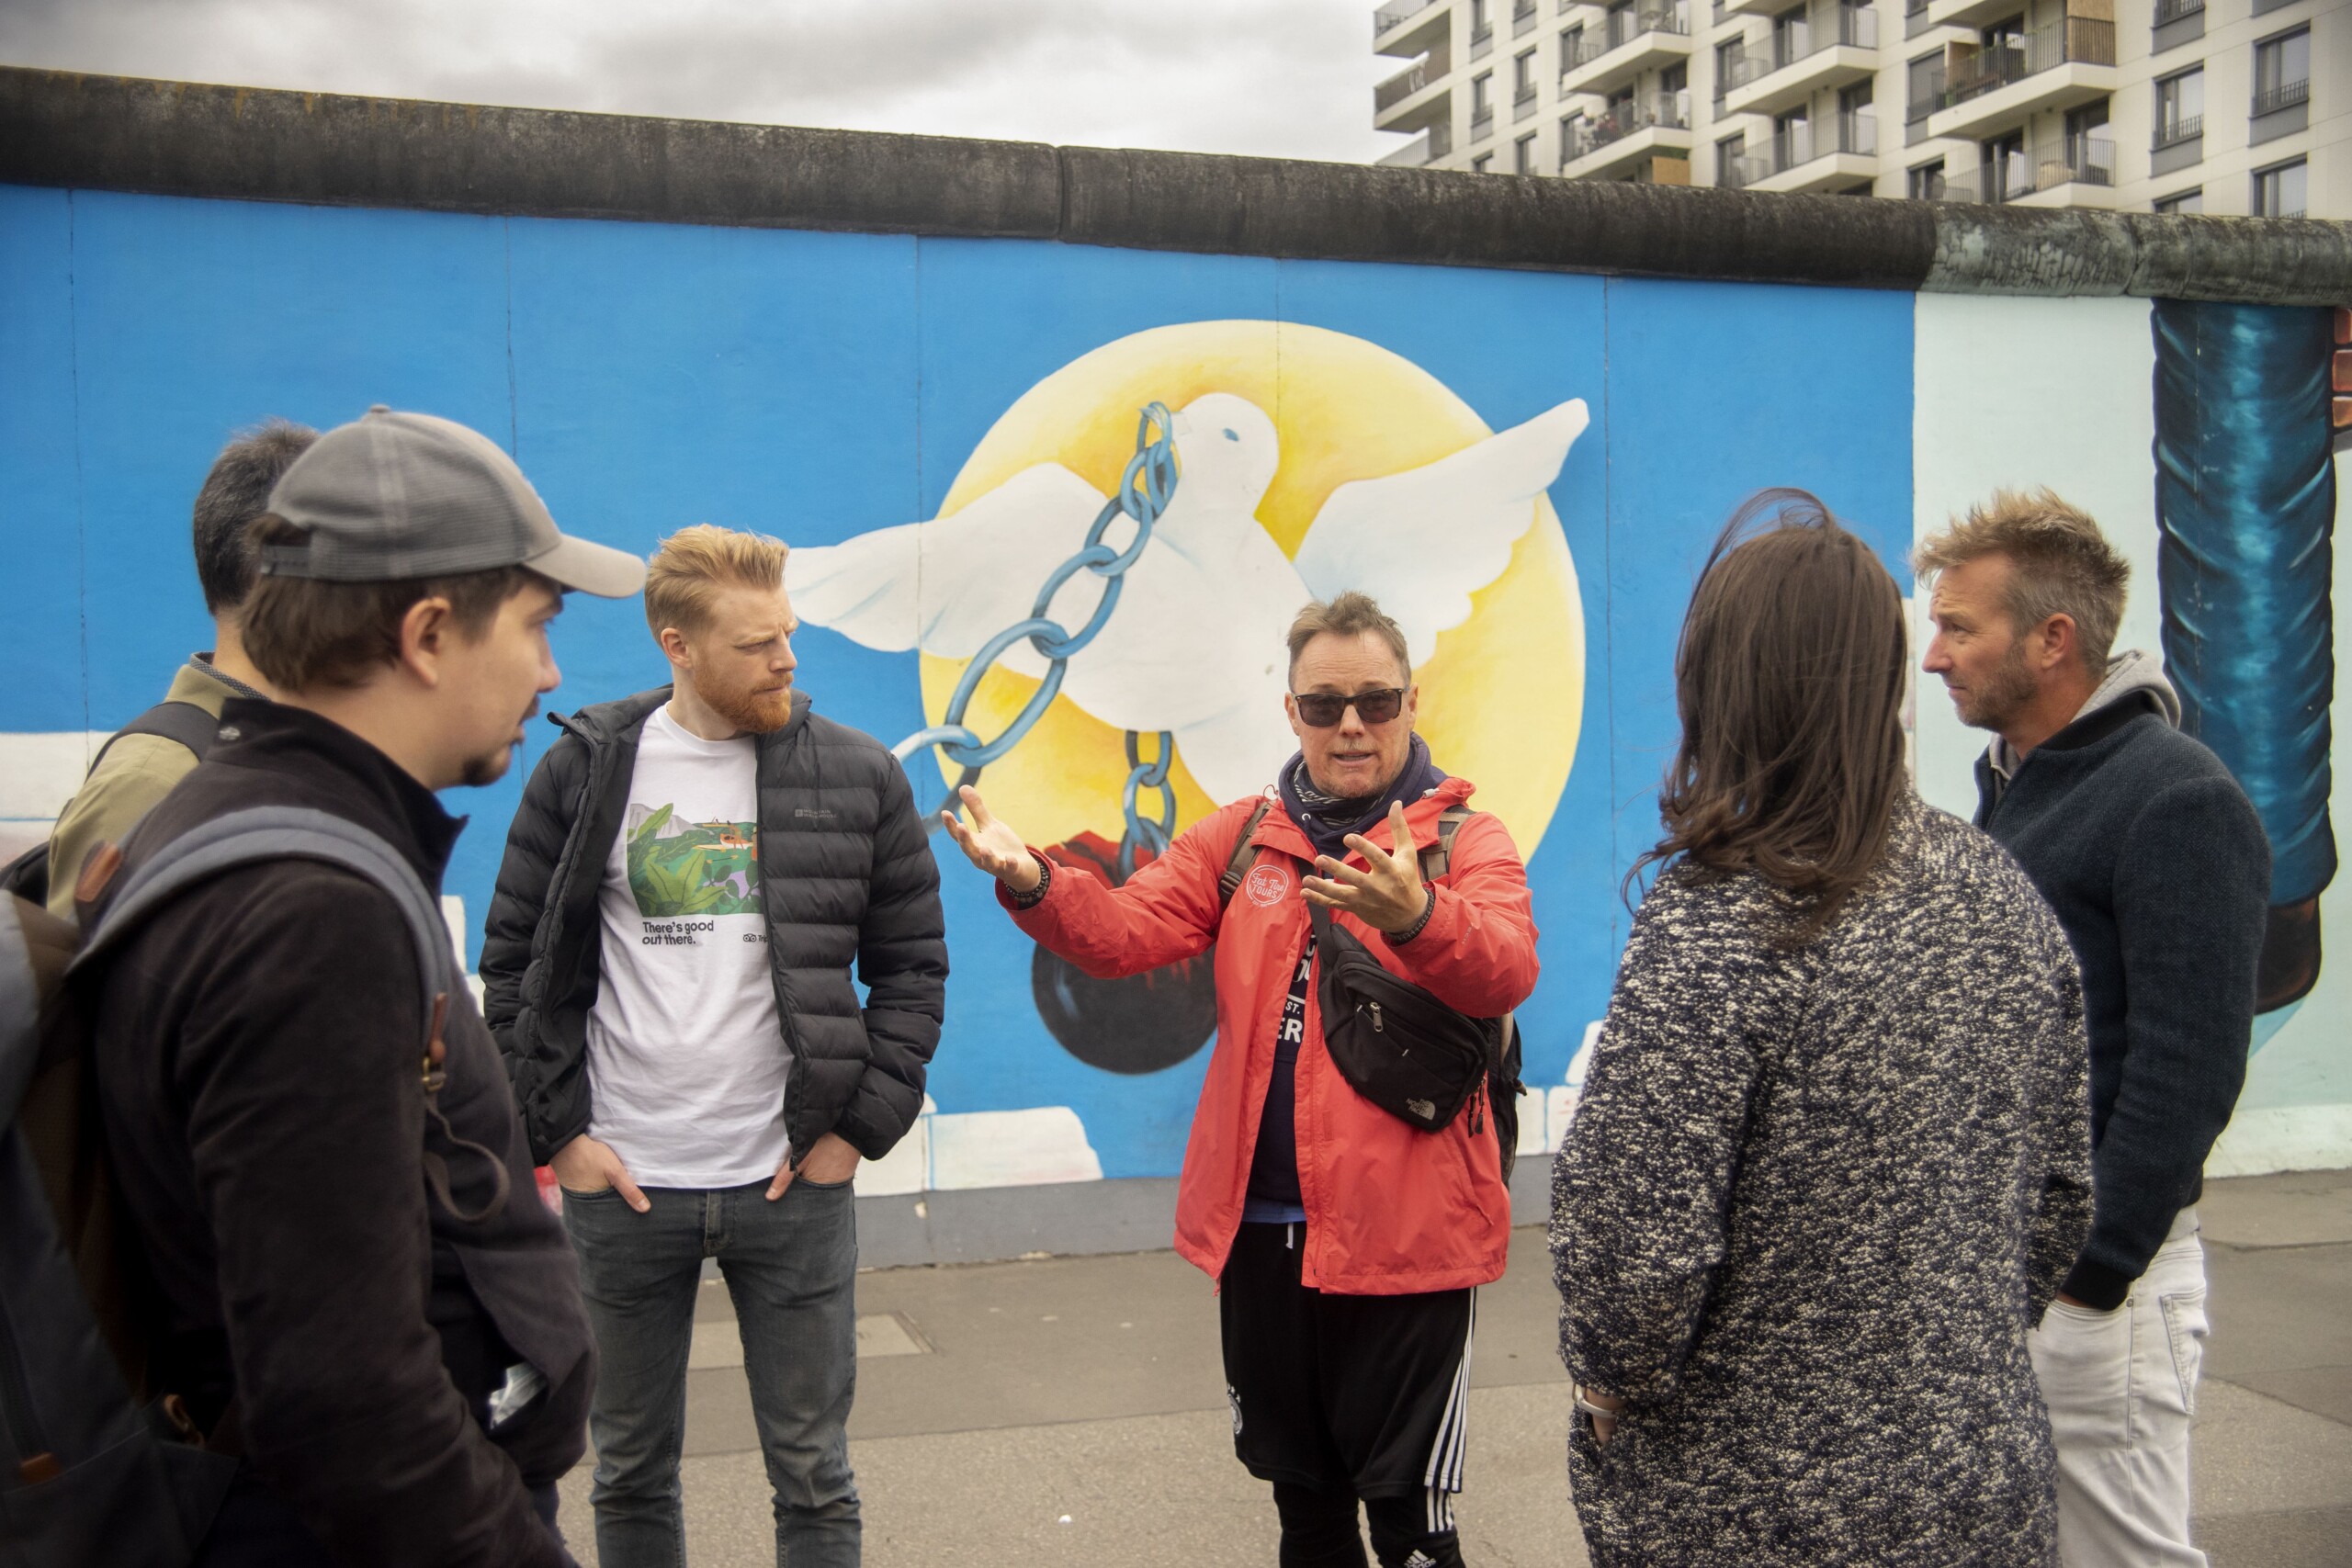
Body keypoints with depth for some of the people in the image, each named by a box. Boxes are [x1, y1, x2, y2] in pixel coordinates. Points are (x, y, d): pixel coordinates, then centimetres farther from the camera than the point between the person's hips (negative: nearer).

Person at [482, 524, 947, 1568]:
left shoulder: (859, 775, 0)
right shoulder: (585, 771, 0)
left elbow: (913, 963, 5)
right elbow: (513, 968, 5)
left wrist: (862, 1125, -3)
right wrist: (558, 1132, -2)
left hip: (794, 1183, 0)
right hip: (621, 1186, 1)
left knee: (814, 1475, 9)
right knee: (631, 1470, 15)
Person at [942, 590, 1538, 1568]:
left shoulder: (1465, 837, -5)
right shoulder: (1239, 837, 7)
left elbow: (1506, 972, -23)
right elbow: (1127, 929, -4)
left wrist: (1416, 917, -44)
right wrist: (1028, 881, -24)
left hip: (1407, 1230, -4)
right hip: (1258, 1224, 4)